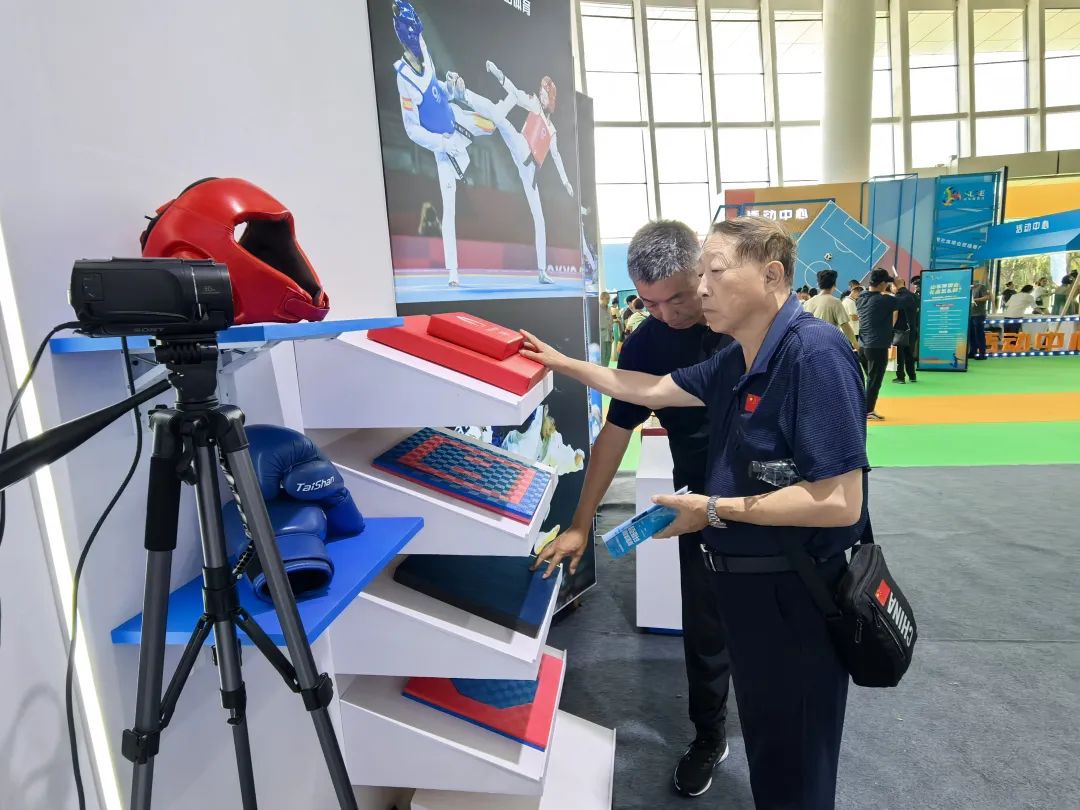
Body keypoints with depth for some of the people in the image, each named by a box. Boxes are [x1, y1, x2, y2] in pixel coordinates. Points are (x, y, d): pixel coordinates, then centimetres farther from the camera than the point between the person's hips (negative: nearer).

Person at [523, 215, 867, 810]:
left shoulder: (814, 352, -25)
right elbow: (652, 389, 12)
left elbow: (840, 502, -30)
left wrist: (715, 510, -23)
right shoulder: (737, 360, 4)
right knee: (765, 742, 29)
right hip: (745, 581, 9)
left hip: (795, 595, -8)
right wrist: (564, 365, 12)